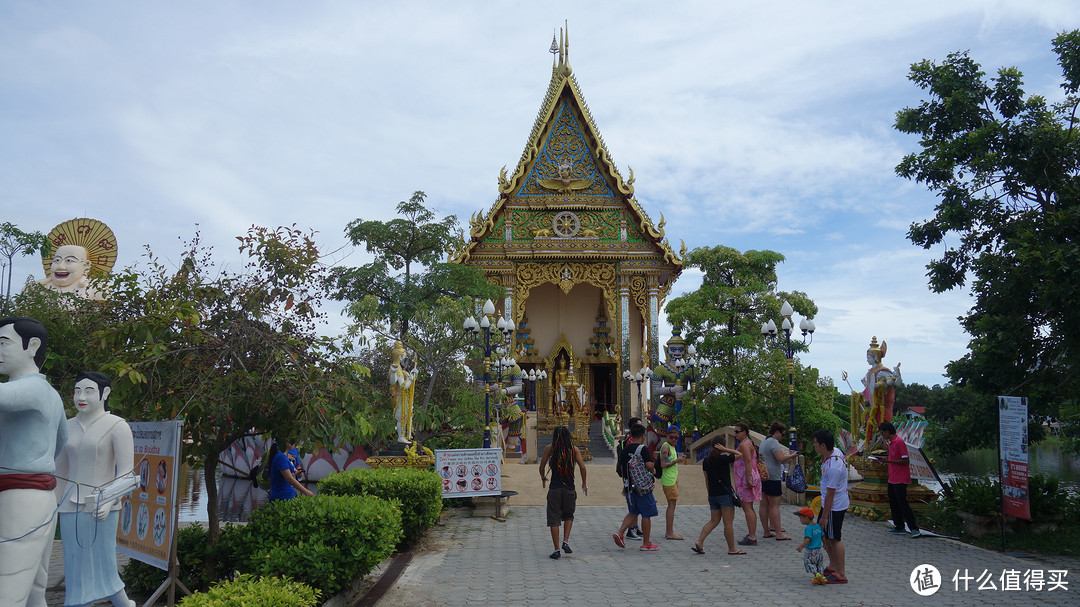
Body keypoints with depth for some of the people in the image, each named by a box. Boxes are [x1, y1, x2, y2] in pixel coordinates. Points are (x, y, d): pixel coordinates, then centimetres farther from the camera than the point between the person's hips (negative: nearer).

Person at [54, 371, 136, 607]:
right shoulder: (68, 427, 10)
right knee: (74, 571, 7)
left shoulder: (117, 426, -6)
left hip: (101, 510, -5)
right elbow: (59, 472, 17)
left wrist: (109, 501, -24)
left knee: (103, 568, -3)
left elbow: (127, 471, -11)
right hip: (71, 509, 5)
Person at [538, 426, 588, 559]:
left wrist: (543, 478, 19)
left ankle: (557, 550, 4)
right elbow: (582, 466, -5)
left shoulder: (550, 449, -1)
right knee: (568, 516, 22)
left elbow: (542, 466, -1)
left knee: (554, 519, 6)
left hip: (554, 488, -1)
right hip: (569, 488, 1)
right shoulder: (574, 449, 1)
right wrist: (584, 484, 7)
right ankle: (565, 542, 6)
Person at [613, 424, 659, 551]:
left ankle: (619, 533, 3)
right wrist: (652, 471, -2)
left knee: (634, 513, 18)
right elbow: (650, 465, -25)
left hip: (629, 487, 7)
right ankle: (646, 544, 10)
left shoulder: (624, 450, 9)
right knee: (646, 515, 4)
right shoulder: (643, 449, -13)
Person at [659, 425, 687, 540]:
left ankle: (668, 532, 14)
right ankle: (670, 532, -9)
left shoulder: (672, 447, 18)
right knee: (672, 505, -10)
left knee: (671, 505, 10)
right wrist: (676, 461, -18)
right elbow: (663, 465, -21)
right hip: (668, 480, -10)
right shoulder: (665, 447, -13)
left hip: (673, 479, 10)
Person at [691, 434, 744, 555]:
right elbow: (740, 455, 0)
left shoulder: (706, 460, 6)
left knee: (714, 521, 13)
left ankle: (699, 542, 2)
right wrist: (725, 450, -5)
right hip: (725, 494, -6)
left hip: (712, 494, 6)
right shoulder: (724, 459, -13)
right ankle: (732, 548, 11)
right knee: (728, 522, 3)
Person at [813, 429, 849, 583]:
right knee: (823, 534, 19)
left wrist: (824, 516, -18)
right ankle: (833, 566, 32)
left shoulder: (833, 467, -32)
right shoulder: (835, 451, -3)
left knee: (834, 539, 2)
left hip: (834, 507, -10)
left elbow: (830, 494, -25)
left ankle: (841, 574, 13)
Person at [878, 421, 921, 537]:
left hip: (900, 480, -10)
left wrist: (889, 461, -21)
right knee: (893, 504, 11)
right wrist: (885, 461, 7)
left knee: (902, 503, -9)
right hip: (892, 479, 10)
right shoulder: (890, 443, 14)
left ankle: (914, 529, -3)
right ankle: (899, 527, 17)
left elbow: (905, 461, -19)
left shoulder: (899, 442, -15)